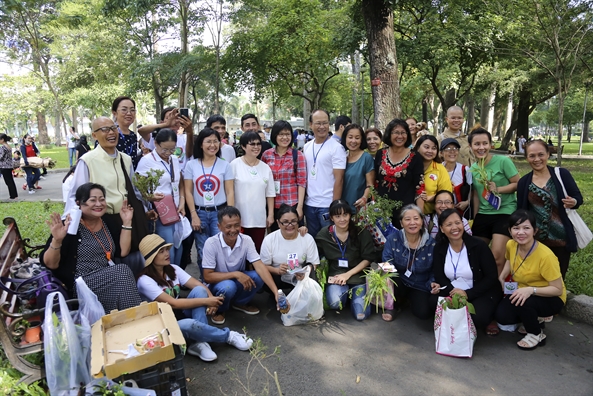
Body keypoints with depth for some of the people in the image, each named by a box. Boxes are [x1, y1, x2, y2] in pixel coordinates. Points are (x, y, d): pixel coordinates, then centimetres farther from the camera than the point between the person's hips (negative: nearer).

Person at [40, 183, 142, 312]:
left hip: (110, 280, 5)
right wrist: (57, 240, -27)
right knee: (122, 271, -27)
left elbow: (123, 252, 4)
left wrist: (127, 222, 0)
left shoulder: (108, 222, 10)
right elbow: (49, 265, -10)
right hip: (81, 285, -5)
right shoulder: (70, 226, -8)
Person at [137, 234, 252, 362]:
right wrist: (206, 301, -26)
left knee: (199, 290, -21)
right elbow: (173, 303, -25)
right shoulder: (145, 281, -19)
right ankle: (228, 335, -13)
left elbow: (198, 285, -7)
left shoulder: (173, 269, 1)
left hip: (180, 314, 7)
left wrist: (211, 298, -29)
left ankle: (199, 342, -26)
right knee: (190, 324, -39)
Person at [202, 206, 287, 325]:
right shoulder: (211, 243, -24)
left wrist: (277, 293, -36)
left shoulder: (246, 240, -16)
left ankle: (239, 303, 4)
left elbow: (260, 267, -24)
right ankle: (220, 309, -1)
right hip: (218, 283, -3)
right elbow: (208, 276, -23)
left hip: (238, 281, 3)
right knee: (228, 286, -37)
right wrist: (236, 274, -32)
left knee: (258, 277, -27)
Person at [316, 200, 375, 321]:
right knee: (335, 304, -31)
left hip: (358, 275, 0)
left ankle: (353, 293, 16)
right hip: (335, 275, 0)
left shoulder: (361, 233, -3)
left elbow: (367, 259, -1)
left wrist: (348, 274, -10)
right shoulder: (324, 234, 0)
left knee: (361, 315, -16)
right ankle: (346, 292, 5)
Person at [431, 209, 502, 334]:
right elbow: (439, 277, -3)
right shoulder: (439, 248, -3)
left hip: (482, 293, -3)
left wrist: (468, 294, -25)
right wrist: (453, 292, -24)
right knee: (435, 301, -25)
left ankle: (487, 320, 5)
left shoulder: (478, 245, -14)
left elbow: (492, 277, -14)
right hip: (453, 292, 4)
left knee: (477, 317, -31)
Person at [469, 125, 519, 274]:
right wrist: (474, 219, 13)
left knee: (497, 257, -14)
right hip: (483, 215, 6)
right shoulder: (472, 169, 7)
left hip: (505, 213, -5)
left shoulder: (503, 161, -10)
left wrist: (498, 189, -21)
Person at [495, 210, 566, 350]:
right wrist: (501, 278, 1)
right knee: (502, 316, -17)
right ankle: (536, 319, 13)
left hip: (551, 299, -6)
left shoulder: (545, 256, -29)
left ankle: (537, 335, -5)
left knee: (523, 302, -35)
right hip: (521, 293, 6)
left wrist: (531, 290, -38)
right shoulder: (511, 245, -11)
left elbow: (558, 289, -23)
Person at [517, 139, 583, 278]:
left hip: (561, 238, -1)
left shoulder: (562, 174, -4)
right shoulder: (523, 182, 1)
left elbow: (578, 198, -2)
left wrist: (573, 202, -25)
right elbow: (521, 211, 5)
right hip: (535, 239, 1)